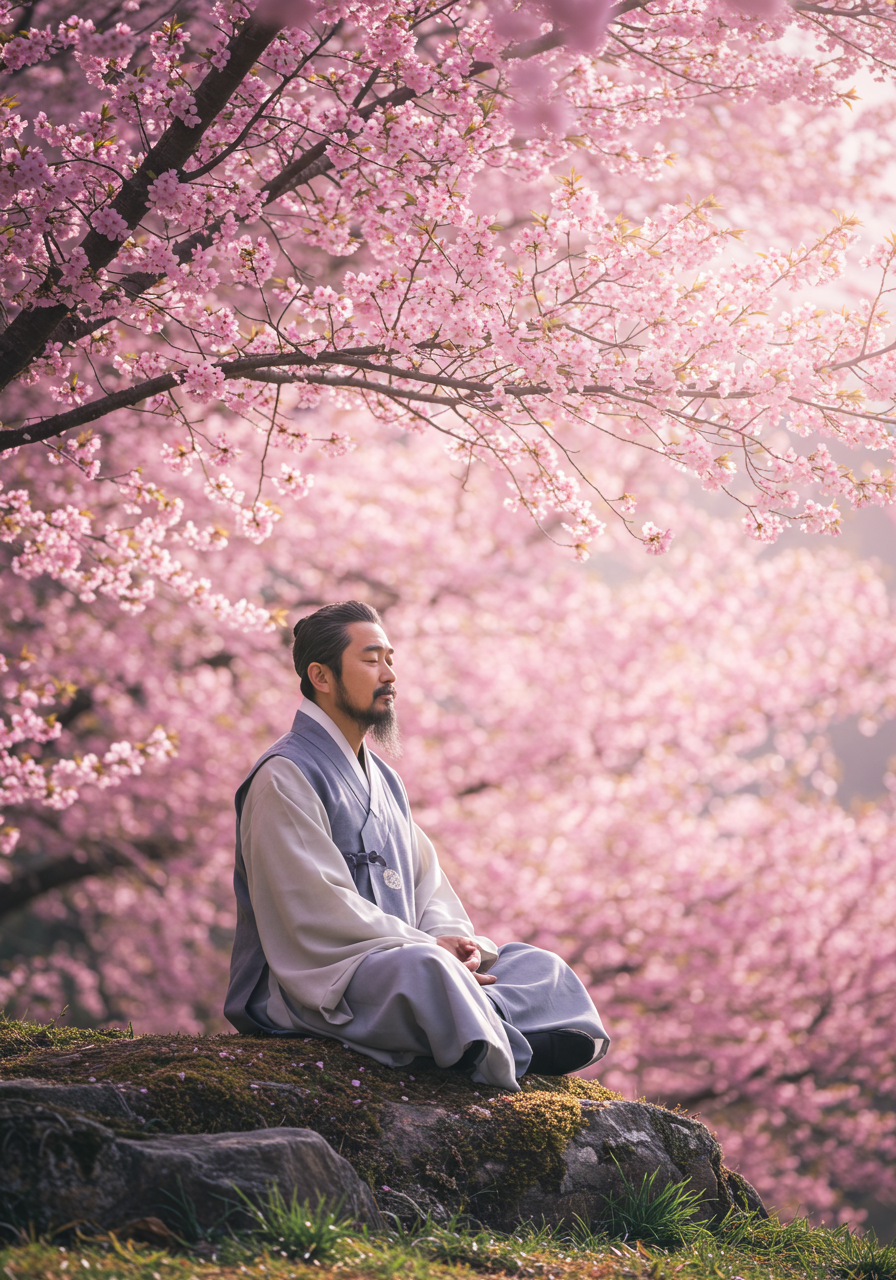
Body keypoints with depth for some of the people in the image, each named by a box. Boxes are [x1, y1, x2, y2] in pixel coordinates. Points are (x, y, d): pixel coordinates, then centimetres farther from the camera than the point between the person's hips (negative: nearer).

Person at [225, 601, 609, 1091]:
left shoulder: (382, 779, 21)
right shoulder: (284, 777, -9)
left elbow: (426, 881, 18)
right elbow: (318, 907, -18)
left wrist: (452, 937, -4)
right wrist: (427, 945, -18)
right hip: (309, 982, -9)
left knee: (540, 965, -3)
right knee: (424, 968, -37)